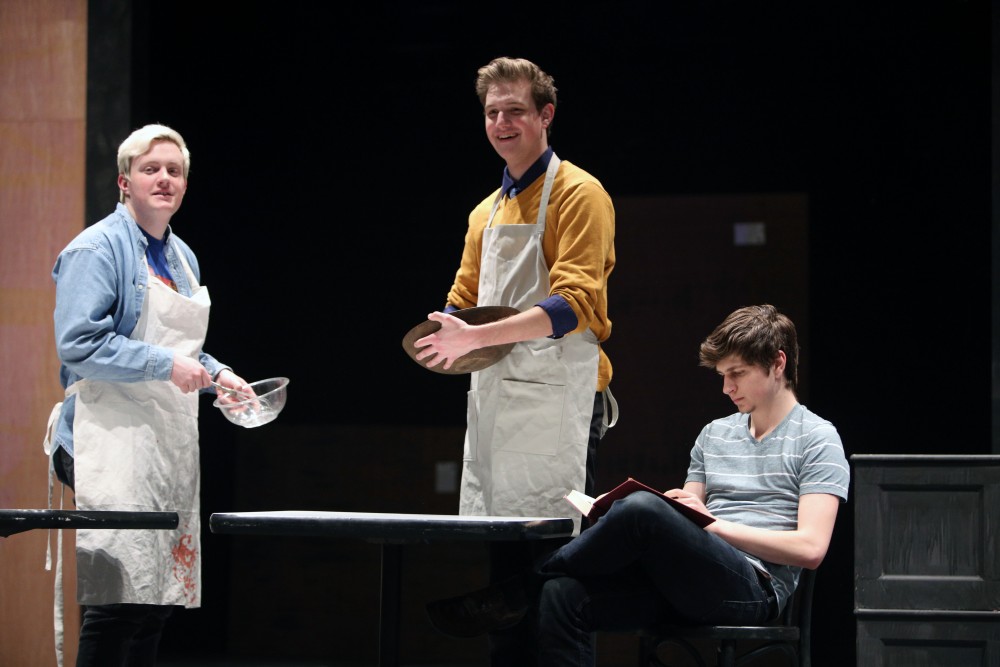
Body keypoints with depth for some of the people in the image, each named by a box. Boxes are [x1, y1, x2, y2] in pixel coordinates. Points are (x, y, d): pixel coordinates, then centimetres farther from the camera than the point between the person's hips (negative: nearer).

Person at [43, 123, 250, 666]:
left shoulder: (182, 257, 19)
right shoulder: (98, 249, -7)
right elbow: (79, 344, -17)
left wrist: (216, 374, 11)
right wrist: (167, 365, -18)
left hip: (170, 438, 9)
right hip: (114, 435, -9)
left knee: (158, 599, 7)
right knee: (120, 599, -16)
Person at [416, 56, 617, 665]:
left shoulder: (577, 194, -4)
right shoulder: (487, 212, 22)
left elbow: (573, 302, -16)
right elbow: (464, 301, 25)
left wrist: (478, 337, -25)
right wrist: (446, 335, 0)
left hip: (555, 402, -8)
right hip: (493, 400, 8)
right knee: (500, 558, 7)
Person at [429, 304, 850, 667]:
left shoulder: (817, 439, 3)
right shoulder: (715, 434, 25)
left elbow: (811, 548, -9)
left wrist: (715, 523, -12)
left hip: (755, 588, -7)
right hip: (690, 588, 7)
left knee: (643, 508, -32)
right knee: (563, 596, -22)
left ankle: (516, 594, -15)